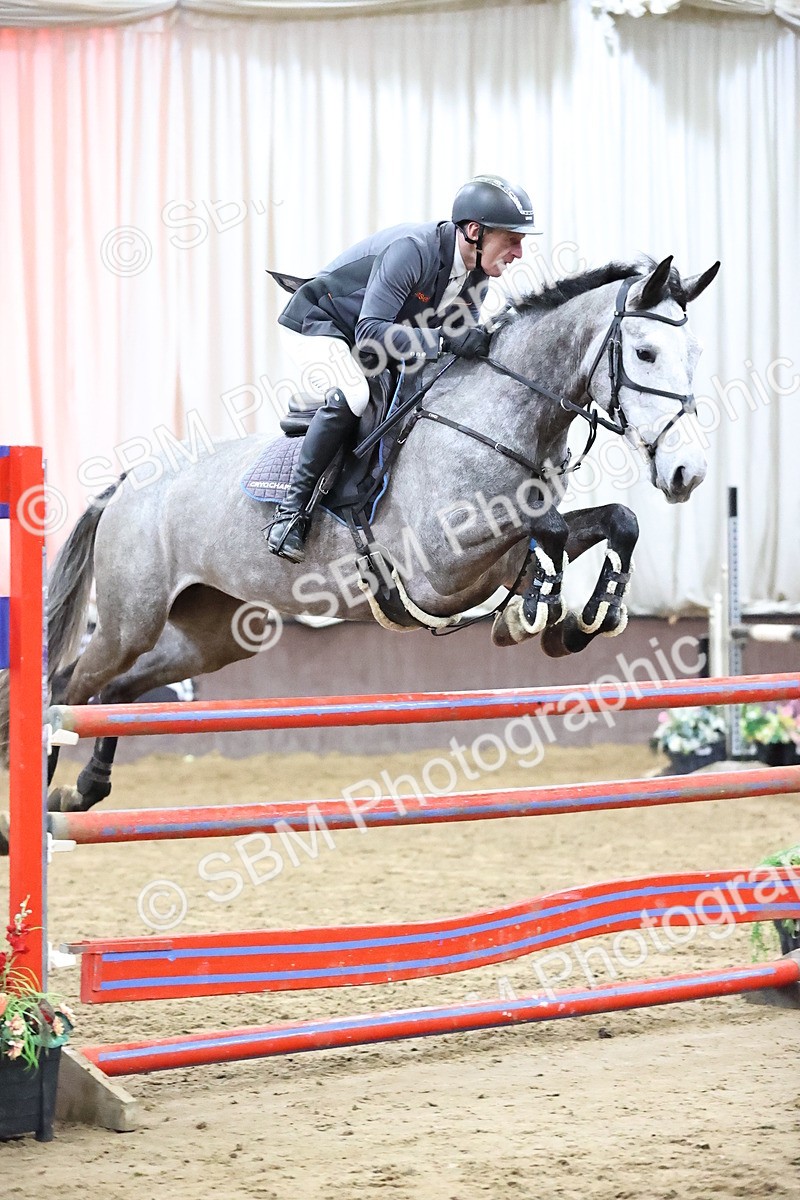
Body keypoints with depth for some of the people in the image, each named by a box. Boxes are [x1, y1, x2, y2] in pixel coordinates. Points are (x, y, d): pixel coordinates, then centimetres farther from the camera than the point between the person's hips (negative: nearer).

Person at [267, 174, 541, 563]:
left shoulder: (475, 275, -6)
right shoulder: (412, 249, -33)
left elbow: (458, 343, 3)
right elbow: (370, 332, -37)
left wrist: (472, 344, -19)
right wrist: (441, 340, -45)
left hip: (366, 344, 9)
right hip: (316, 325, -9)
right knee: (351, 396, -34)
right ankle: (292, 508, -25)